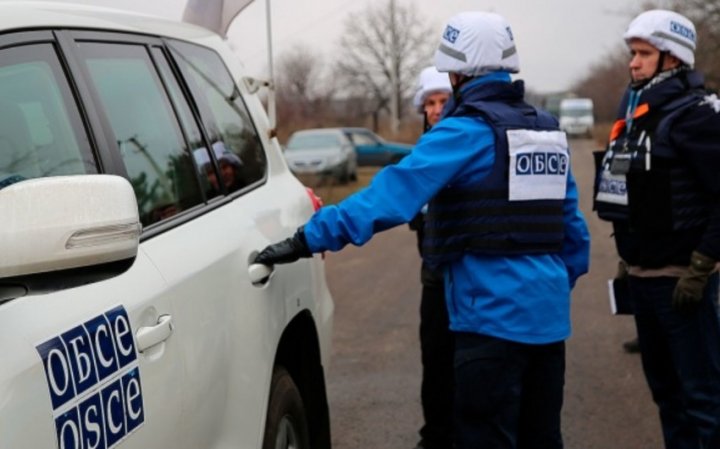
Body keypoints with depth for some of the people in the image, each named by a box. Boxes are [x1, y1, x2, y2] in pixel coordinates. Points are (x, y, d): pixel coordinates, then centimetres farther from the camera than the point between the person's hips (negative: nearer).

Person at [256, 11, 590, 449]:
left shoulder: (467, 130, -10)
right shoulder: (548, 130, 13)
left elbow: (395, 191, -20)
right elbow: (573, 224, 15)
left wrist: (310, 237, -22)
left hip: (494, 315, -8)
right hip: (549, 314, 8)